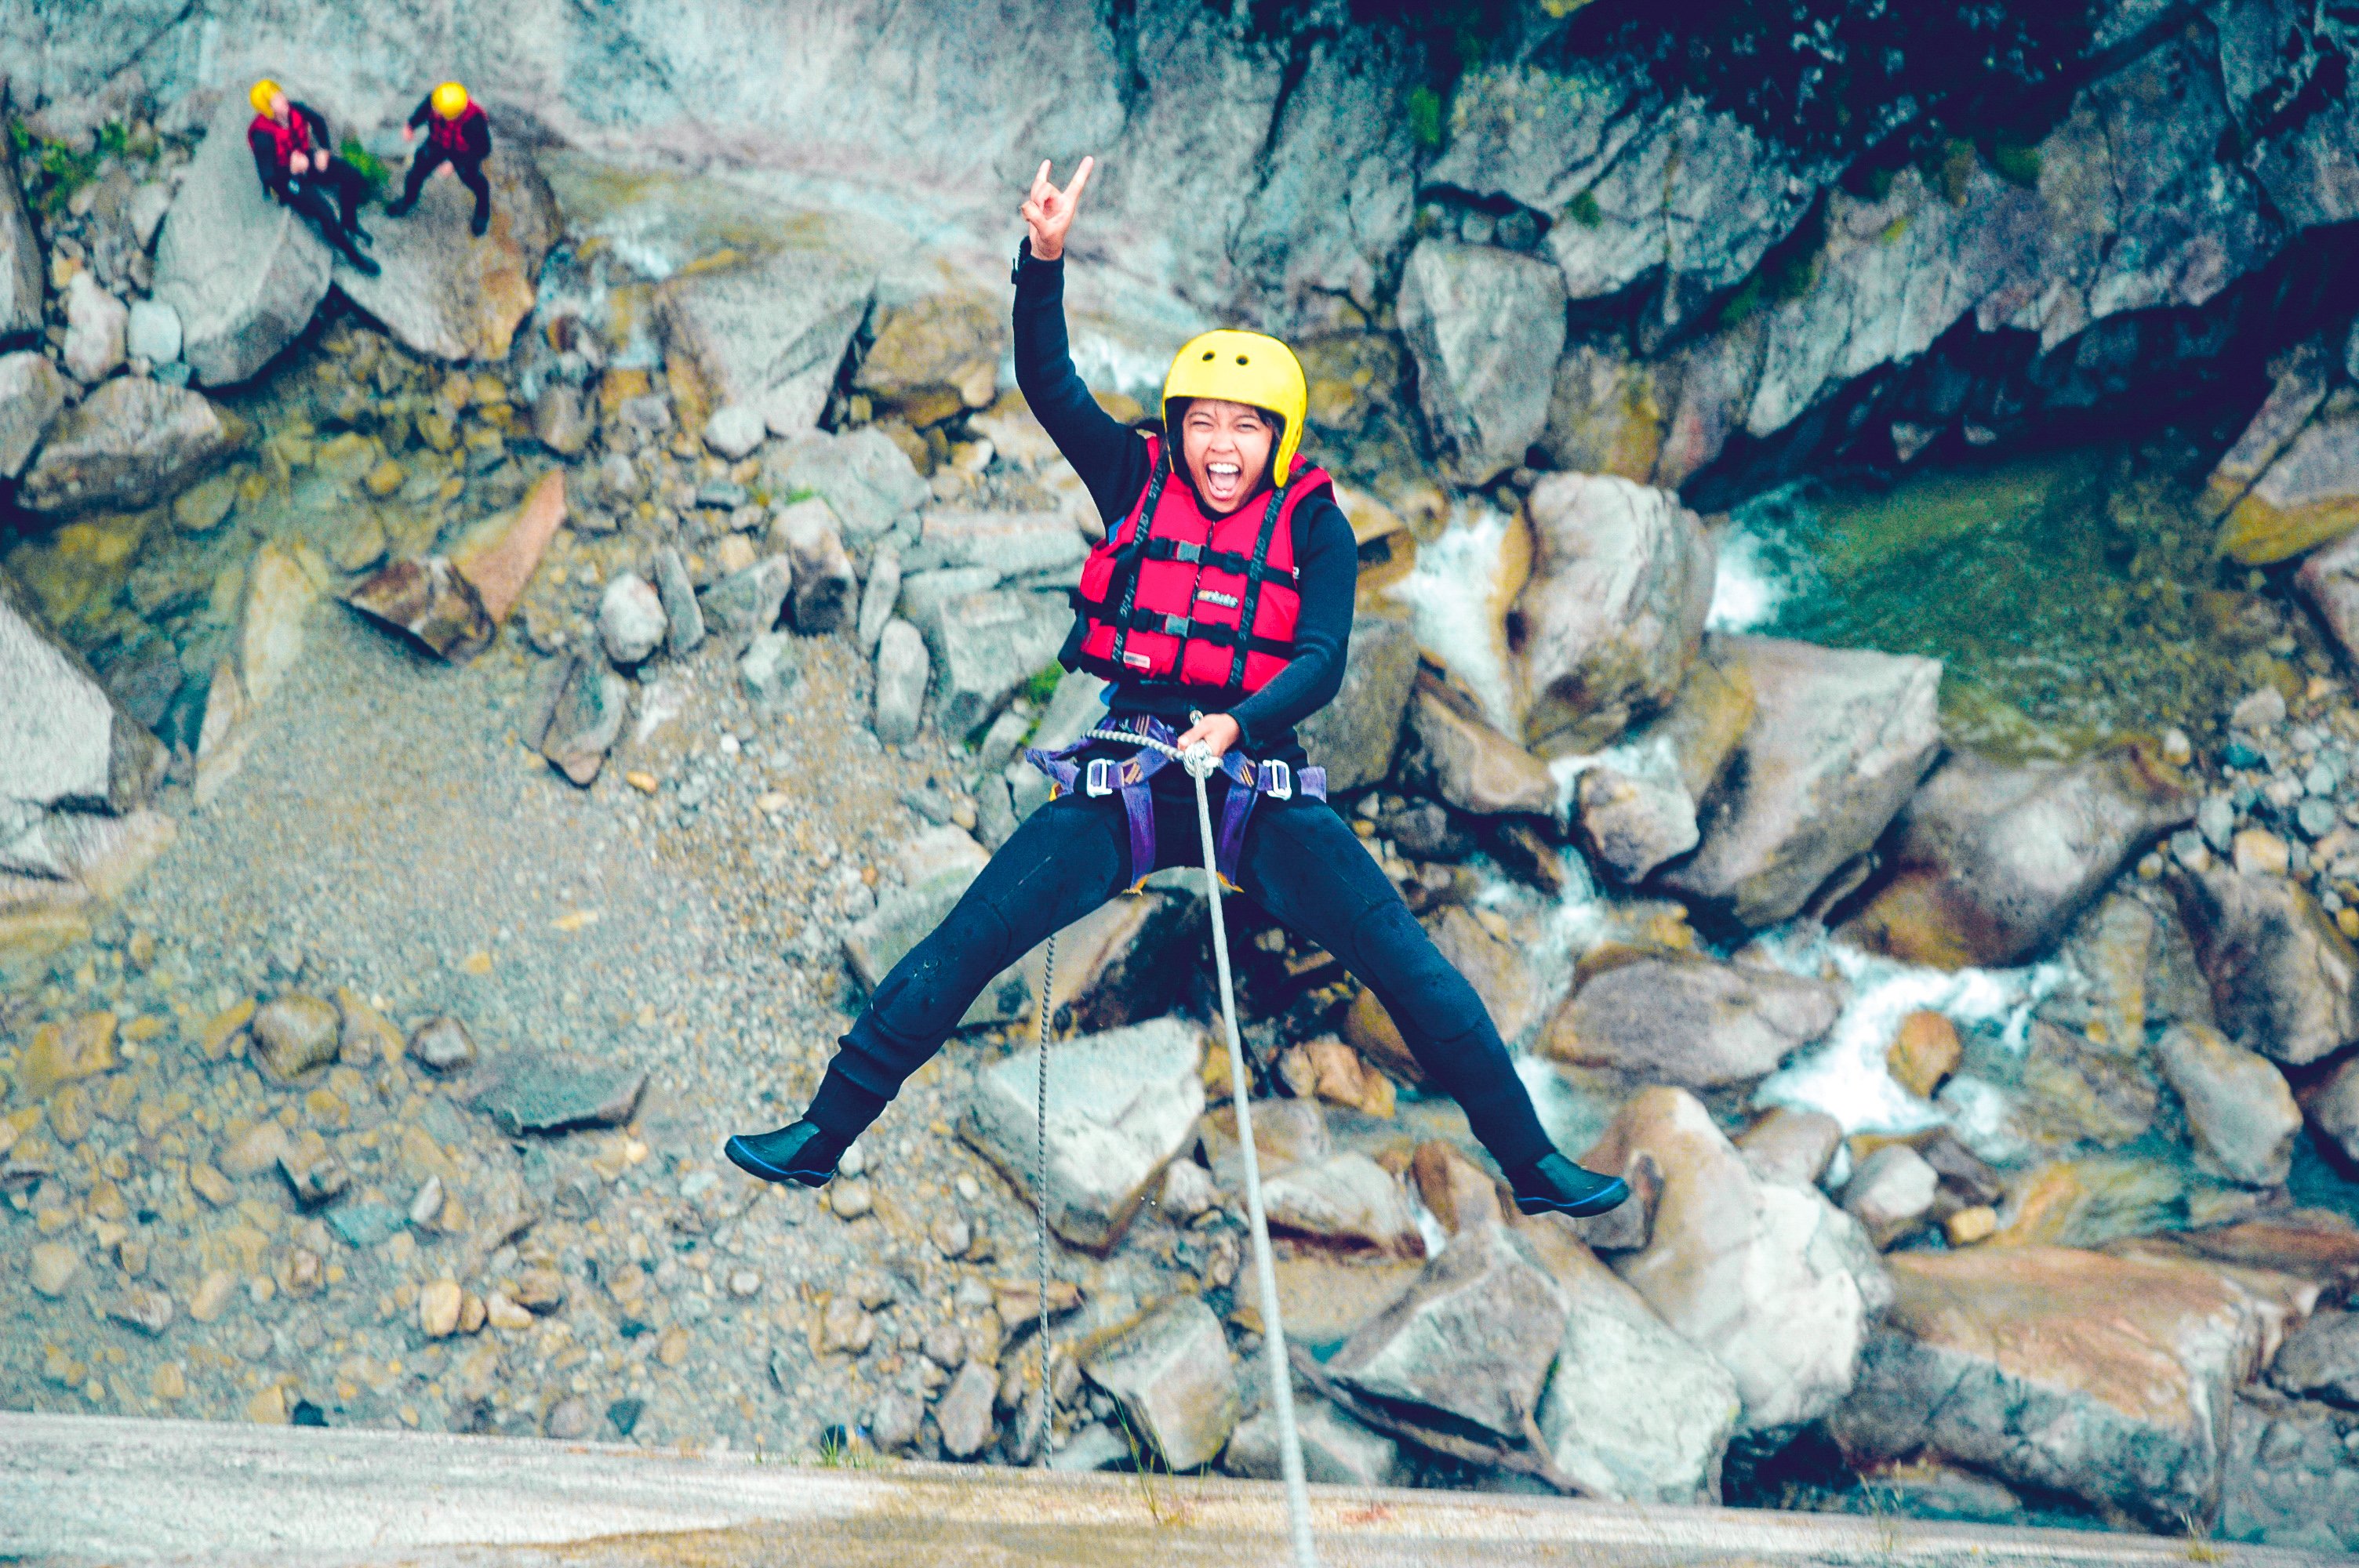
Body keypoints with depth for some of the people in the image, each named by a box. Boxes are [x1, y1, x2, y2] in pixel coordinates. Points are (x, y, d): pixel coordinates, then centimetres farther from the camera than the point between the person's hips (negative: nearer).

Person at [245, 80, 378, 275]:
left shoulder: (294, 109, -16)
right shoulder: (263, 135, -32)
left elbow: (318, 121, 8)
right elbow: (267, 176, -28)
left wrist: (323, 150, -1)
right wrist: (292, 168, -42)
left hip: (305, 159, 6)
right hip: (285, 178, -6)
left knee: (352, 176, -9)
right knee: (326, 214, -22)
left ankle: (350, 223, 17)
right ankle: (353, 255, 1)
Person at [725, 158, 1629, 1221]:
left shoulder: (1313, 526, 2)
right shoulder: (1137, 485, 6)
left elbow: (1321, 664, -10)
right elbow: (1044, 380, -3)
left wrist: (1235, 723, -30)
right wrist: (1045, 256, -19)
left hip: (1256, 781, -1)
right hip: (1124, 778, 1)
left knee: (1412, 969, -9)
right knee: (954, 954, -6)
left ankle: (1531, 1163, 2)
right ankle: (823, 1134, 4)